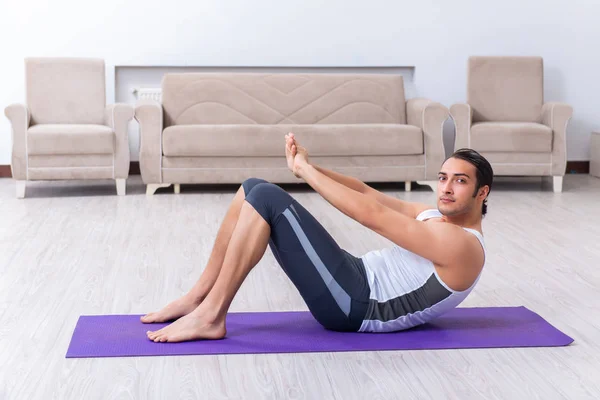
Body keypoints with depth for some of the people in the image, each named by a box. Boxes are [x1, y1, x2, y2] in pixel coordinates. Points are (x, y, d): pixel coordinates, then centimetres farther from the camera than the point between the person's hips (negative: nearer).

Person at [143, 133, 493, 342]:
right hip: (356, 282, 10)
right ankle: (197, 299, 6)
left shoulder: (461, 245, -12)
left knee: (266, 198, -20)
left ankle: (210, 317, -18)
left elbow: (371, 215, -18)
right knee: (254, 189, 3)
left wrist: (307, 170, -13)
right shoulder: (437, 216, 18)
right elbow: (365, 191, 13)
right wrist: (310, 167, -1)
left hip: (353, 303, -10)